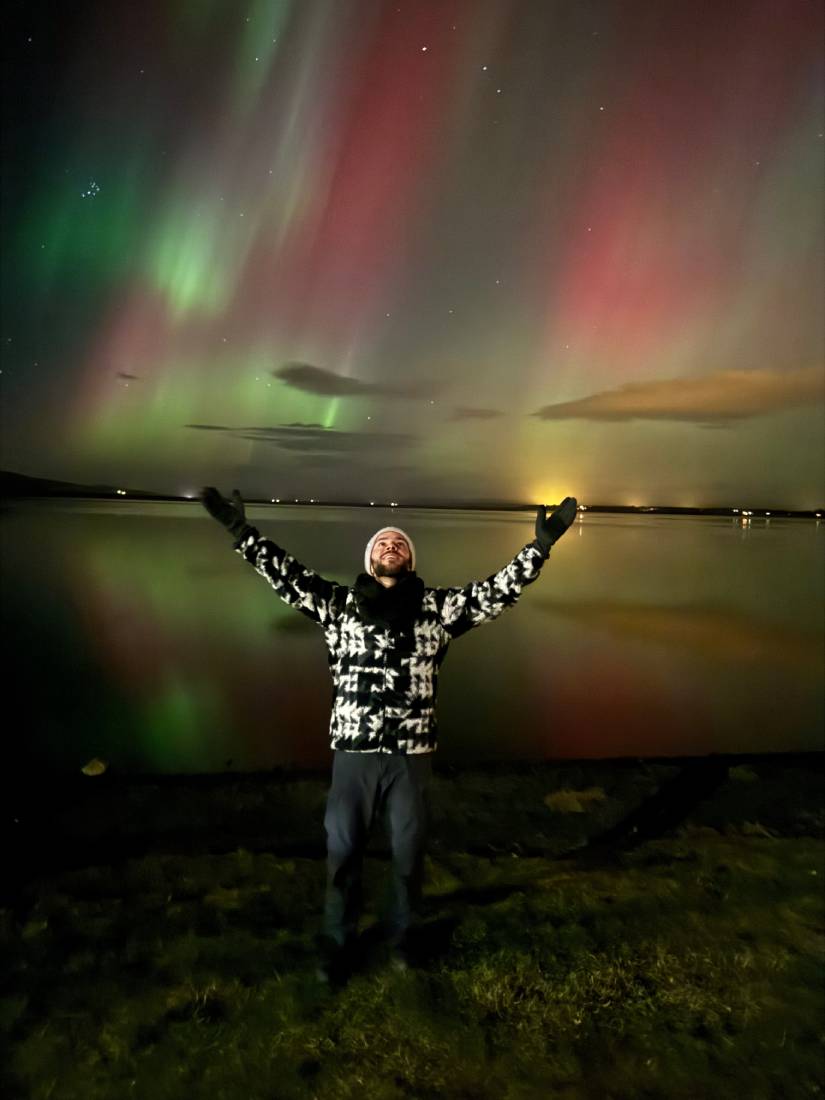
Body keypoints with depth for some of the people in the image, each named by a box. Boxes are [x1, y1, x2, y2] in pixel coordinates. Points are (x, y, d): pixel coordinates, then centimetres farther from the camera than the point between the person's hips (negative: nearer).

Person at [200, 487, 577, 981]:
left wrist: (541, 547, -11)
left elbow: (498, 591, -3)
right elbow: (287, 575, 1)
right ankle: (338, 941, 38)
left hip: (412, 755, 0)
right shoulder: (339, 603, 3)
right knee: (342, 851, 14)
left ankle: (401, 935, 42)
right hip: (353, 753, 0)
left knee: (409, 853, 16)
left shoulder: (438, 607, 1)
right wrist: (242, 530, -4)